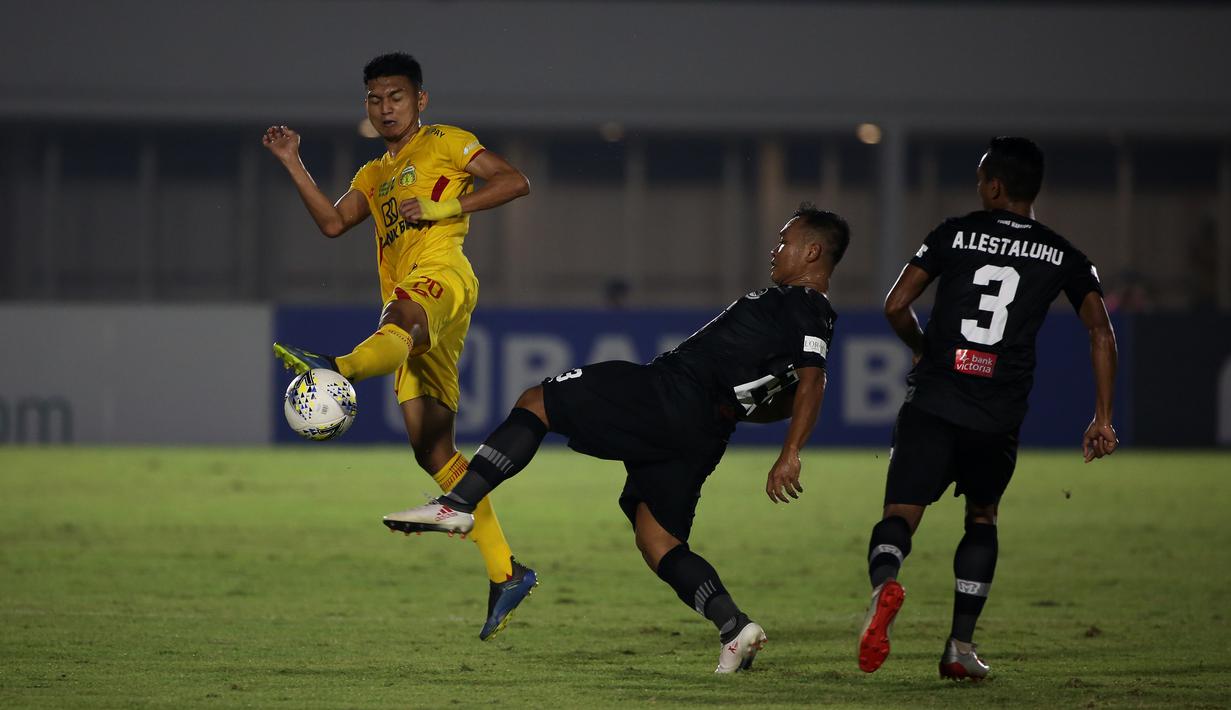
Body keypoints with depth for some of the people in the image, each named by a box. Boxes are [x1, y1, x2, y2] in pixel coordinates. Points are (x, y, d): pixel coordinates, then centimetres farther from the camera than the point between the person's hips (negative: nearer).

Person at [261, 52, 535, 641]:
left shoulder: (445, 144, 14)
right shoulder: (374, 175, 33)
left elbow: (515, 182, 2)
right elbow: (333, 222, 17)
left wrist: (445, 207, -6)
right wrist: (293, 164, 12)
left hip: (442, 272, -8)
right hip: (409, 306, 8)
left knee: (402, 316, -44)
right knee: (432, 448, -1)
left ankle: (340, 369, -81)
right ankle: (505, 573, 1)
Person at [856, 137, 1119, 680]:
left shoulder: (955, 234, 6)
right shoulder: (1063, 256, 10)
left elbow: (895, 306, 4)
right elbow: (1101, 334, 1)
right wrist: (1102, 419, 5)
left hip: (932, 404, -2)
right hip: (999, 414, 2)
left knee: (900, 516, -3)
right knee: (981, 518, 24)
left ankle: (884, 581, -38)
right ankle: (961, 644, 14)